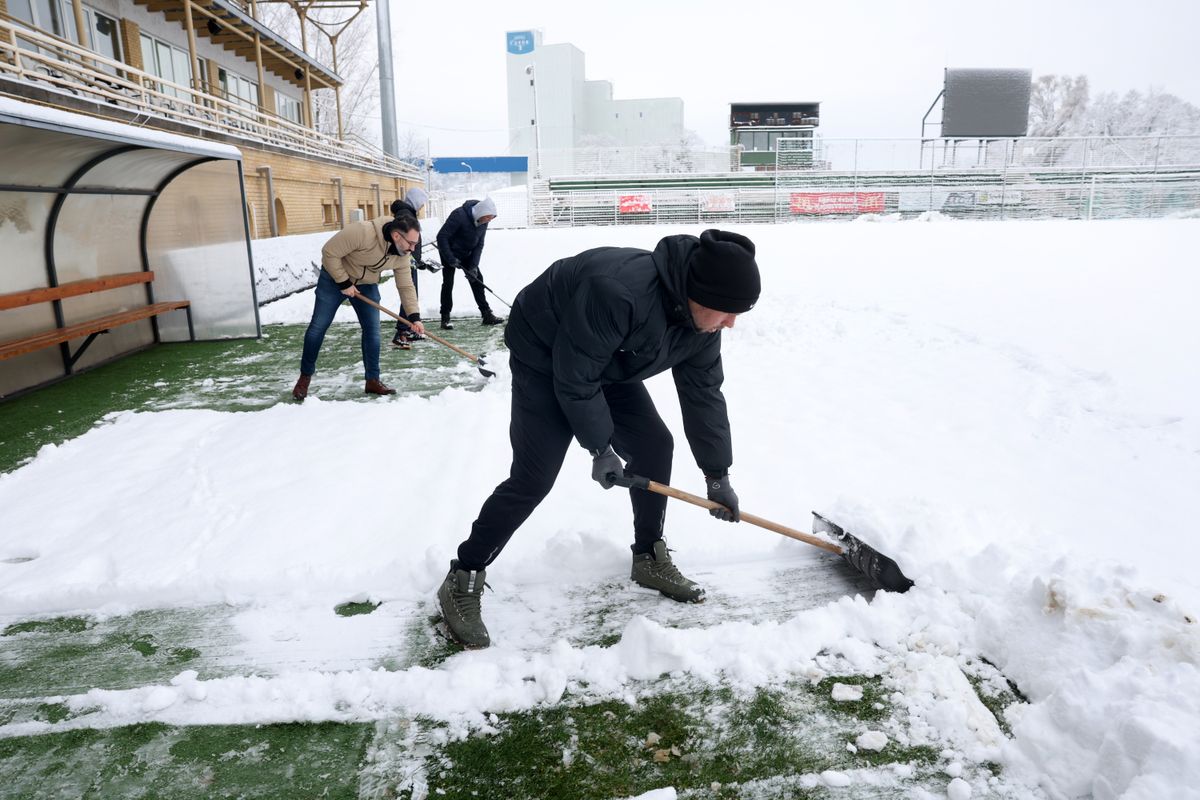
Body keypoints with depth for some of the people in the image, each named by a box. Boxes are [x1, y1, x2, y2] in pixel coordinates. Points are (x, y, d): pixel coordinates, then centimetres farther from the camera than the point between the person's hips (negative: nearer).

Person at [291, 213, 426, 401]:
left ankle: (373, 380, 7)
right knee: (318, 327, -1)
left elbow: (406, 286, -7)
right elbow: (329, 253, -28)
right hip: (334, 277, -4)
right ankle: (305, 377, 14)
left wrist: (414, 316, -14)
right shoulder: (362, 232, -37)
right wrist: (344, 283, -24)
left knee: (372, 329, -3)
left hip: (366, 285, 5)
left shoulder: (402, 254, -17)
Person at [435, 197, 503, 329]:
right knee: (448, 283, -6)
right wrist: (451, 259, -28)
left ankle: (487, 314, 8)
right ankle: (445, 318, 2)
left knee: (477, 280, 3)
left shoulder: (483, 221, -11)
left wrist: (473, 266, -13)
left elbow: (479, 245, -5)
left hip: (467, 254, 6)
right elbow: (442, 236, -28)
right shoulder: (459, 215, -31)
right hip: (450, 252, -6)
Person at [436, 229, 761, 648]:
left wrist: (717, 475, 0)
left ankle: (649, 560, 19)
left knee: (654, 445, 2)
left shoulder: (701, 316, -14)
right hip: (544, 357, -7)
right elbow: (575, 380, -30)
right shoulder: (617, 293, -40)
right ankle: (463, 580, 1)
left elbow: (704, 393, -4)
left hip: (607, 362, 8)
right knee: (534, 477, -13)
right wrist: (601, 448, -19)